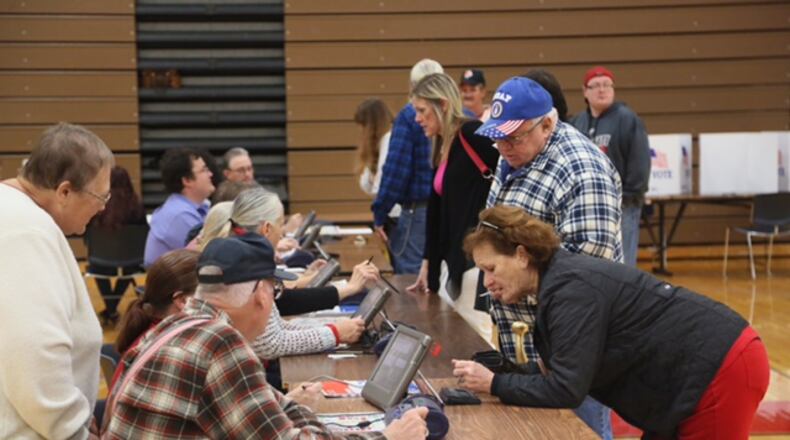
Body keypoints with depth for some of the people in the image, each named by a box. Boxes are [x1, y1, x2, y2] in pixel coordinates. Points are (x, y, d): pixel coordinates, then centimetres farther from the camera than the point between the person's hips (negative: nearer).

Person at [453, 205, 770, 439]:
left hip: (721, 370, -10)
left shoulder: (570, 289, -21)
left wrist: (494, 385, -17)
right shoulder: (557, 280, 9)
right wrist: (510, 371, -1)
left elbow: (566, 390, -24)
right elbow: (566, 372, 12)